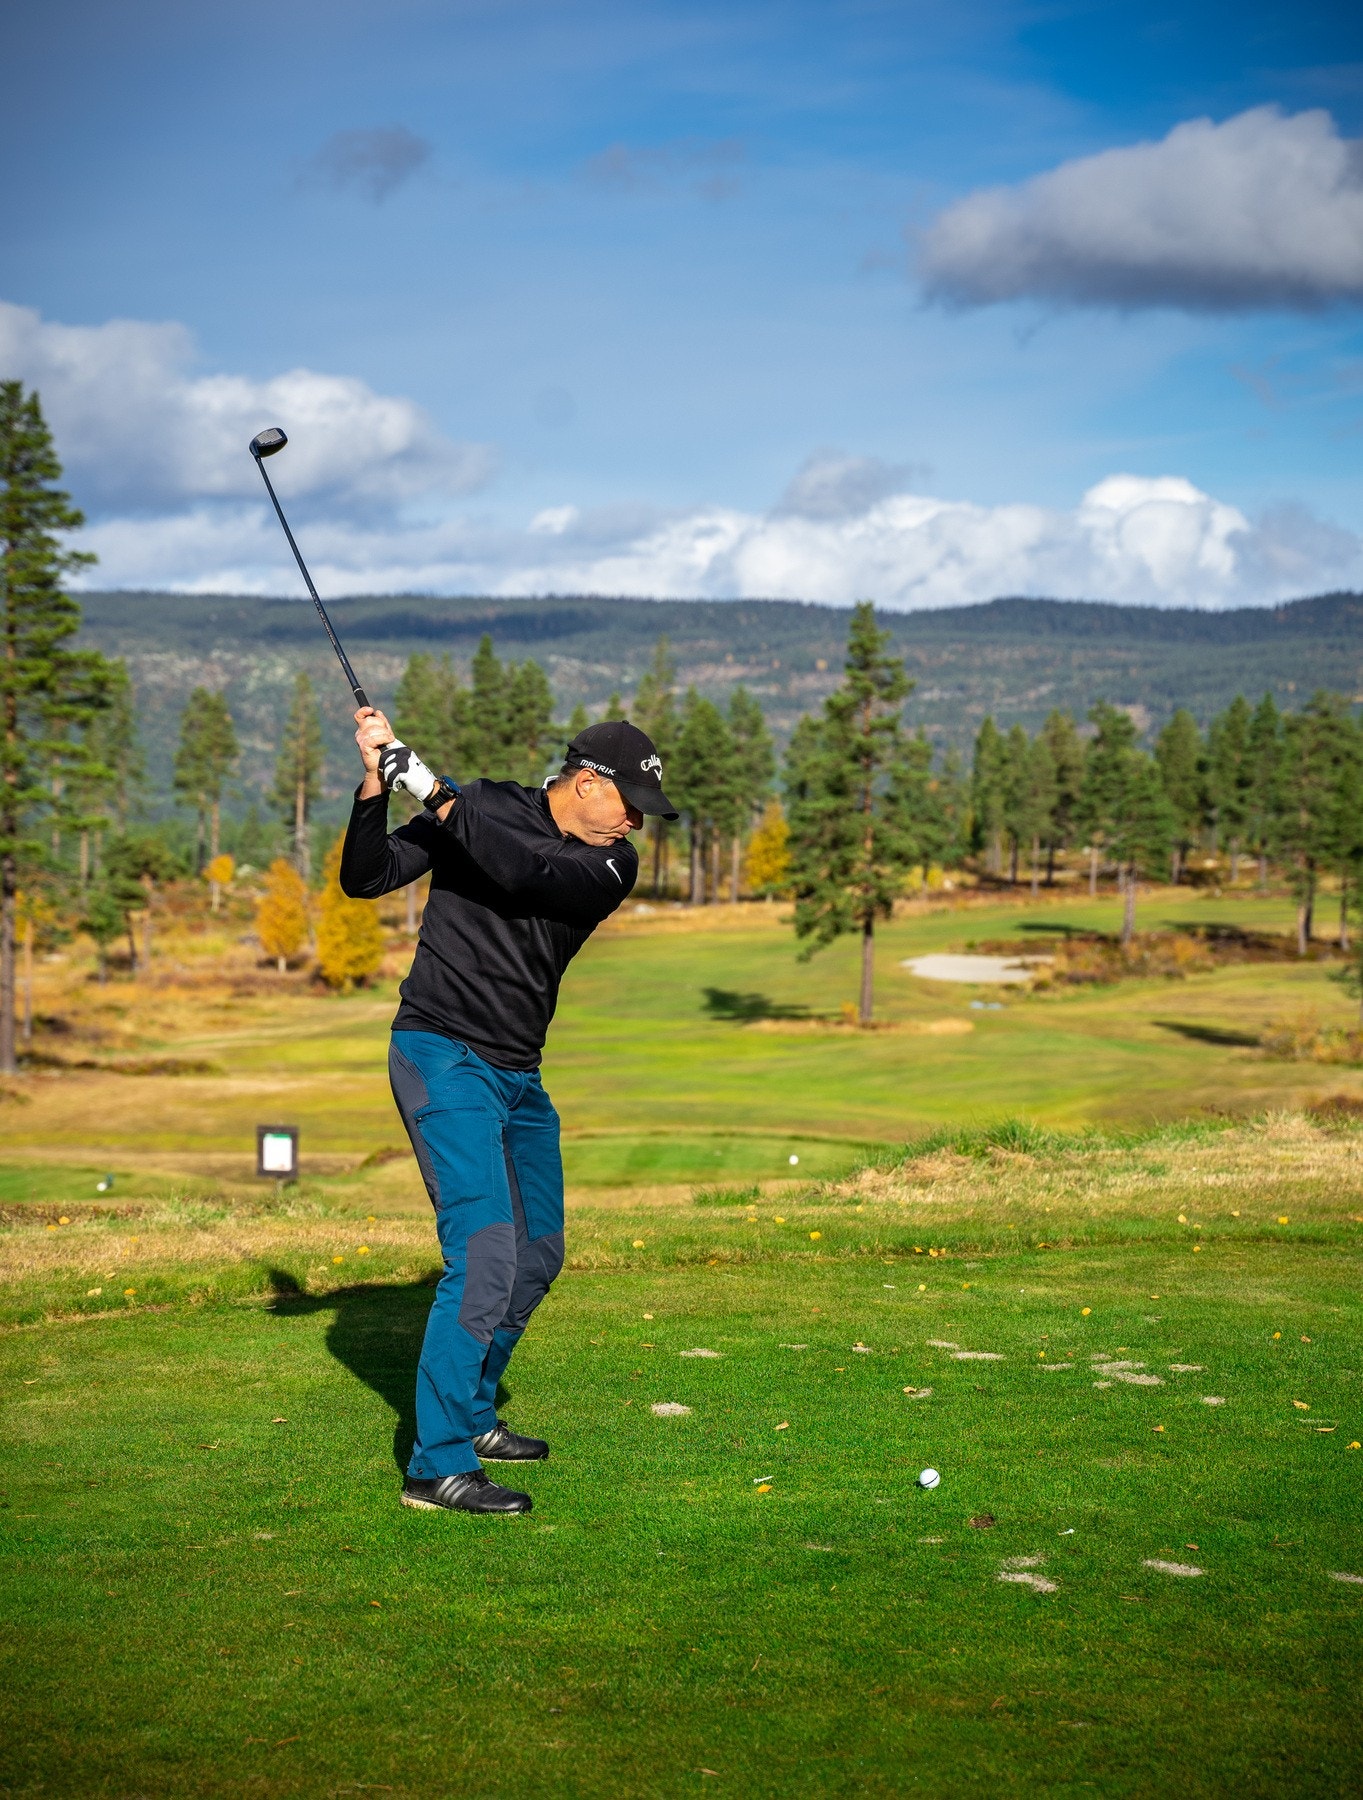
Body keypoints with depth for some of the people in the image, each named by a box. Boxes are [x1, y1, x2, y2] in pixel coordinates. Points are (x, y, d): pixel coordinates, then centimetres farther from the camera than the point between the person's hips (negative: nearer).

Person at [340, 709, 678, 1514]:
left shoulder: (614, 863, 1)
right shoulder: (484, 805, -7)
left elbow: (526, 871, -20)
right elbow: (364, 880, -10)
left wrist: (435, 793, -27)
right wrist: (376, 784, -24)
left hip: (519, 1075, 7)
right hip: (443, 1055, -7)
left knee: (539, 1256, 17)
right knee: (486, 1256, -18)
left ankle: (470, 1415, 35)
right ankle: (437, 1466, -15)